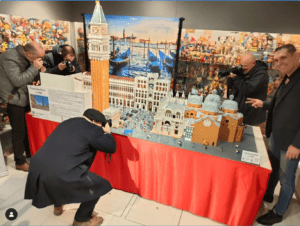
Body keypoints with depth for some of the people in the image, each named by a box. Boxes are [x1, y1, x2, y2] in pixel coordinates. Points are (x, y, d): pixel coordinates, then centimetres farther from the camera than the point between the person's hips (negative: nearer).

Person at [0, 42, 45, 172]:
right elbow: (17, 81, -27)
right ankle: (20, 162, 15)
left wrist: (40, 70, -5)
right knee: (19, 132, 0)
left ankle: (30, 153, 35)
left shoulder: (25, 58, 3)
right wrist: (34, 68, -27)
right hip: (14, 100, -8)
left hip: (25, 98, 8)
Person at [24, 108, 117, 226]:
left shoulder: (67, 123, 18)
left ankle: (58, 206, 56)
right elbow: (111, 148, -2)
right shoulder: (92, 129, -5)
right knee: (99, 186, 9)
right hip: (59, 175, -8)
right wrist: (107, 133, 17)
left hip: (36, 168, 9)